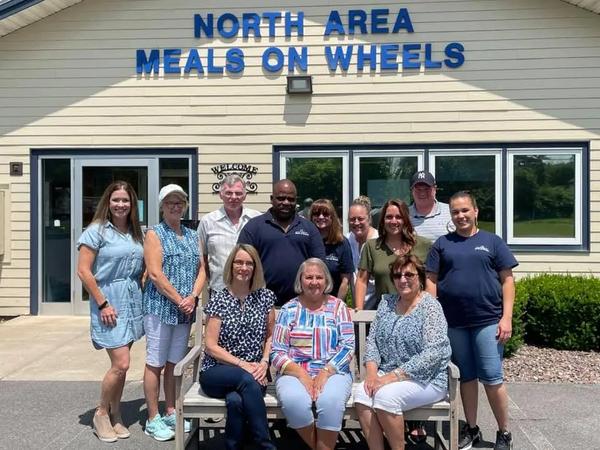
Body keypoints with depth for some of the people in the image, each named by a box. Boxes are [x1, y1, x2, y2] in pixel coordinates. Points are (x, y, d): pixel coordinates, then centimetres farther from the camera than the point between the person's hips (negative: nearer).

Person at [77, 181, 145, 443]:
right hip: (109, 302, -5)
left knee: (121, 364, 11)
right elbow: (83, 271, -10)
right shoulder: (97, 231, -7)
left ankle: (115, 414, 25)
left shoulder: (136, 233, 10)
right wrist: (103, 304, -13)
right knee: (121, 364, -9)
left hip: (133, 302, 5)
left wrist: (140, 295, 5)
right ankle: (101, 414, 13)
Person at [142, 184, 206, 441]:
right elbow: (155, 274, -13)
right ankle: (153, 419, 12)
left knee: (175, 363, 13)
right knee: (155, 363, 2)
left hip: (186, 310, 5)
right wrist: (179, 300, -14)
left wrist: (192, 297, -8)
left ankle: (171, 413, 25)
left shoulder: (192, 235, 13)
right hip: (160, 308, -5)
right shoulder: (154, 234, -4)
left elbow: (201, 269, 8)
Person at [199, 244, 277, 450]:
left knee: (235, 400, -35)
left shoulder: (265, 296, 6)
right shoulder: (219, 299, -2)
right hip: (217, 372, -1)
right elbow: (211, 346, -5)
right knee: (247, 380, -35)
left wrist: (264, 362, -6)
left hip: (253, 373, 1)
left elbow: (270, 336, 13)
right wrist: (242, 365, -15)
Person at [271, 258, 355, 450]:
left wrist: (325, 373, -14)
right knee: (293, 401, -31)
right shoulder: (289, 309, 8)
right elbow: (277, 352, 2)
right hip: (294, 373, 1)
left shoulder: (338, 307, 8)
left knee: (330, 400, -33)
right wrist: (301, 374, -13)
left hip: (333, 372, 0)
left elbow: (348, 346, -1)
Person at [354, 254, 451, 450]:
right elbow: (372, 340, 9)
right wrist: (372, 372, -9)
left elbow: (433, 353, -18)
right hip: (388, 375, 5)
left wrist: (392, 377, -21)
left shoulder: (430, 306, -9)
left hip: (426, 378, -5)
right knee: (361, 393, -23)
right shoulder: (387, 302, 9)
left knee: (385, 395, -29)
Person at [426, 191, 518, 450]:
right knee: (466, 377, 12)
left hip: (487, 321, -2)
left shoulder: (492, 241, 5)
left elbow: (507, 280, 2)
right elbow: (432, 280, 7)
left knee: (492, 378, 0)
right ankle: (471, 429, 26)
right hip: (453, 323, 2)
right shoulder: (443, 244, 8)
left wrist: (506, 317, -6)